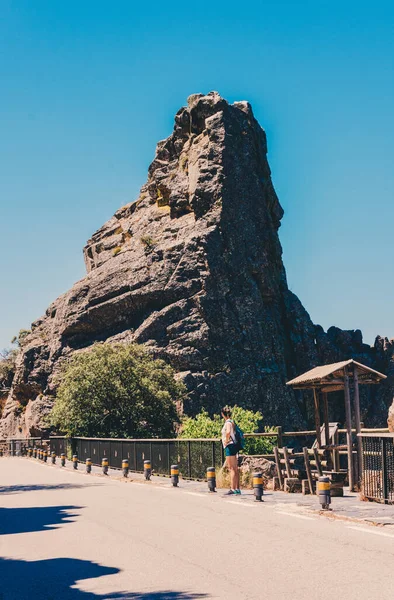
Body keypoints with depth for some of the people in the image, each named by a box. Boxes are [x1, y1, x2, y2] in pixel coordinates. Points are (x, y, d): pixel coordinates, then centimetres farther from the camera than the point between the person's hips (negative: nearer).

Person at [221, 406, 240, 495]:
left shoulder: (228, 423, -14)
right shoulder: (232, 422, 15)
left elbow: (228, 432, -35)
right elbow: (234, 433, 28)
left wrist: (226, 440, -20)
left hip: (229, 446, -10)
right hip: (234, 446, 10)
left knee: (232, 469, -9)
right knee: (235, 469, 12)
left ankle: (233, 489, -9)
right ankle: (237, 488, 16)